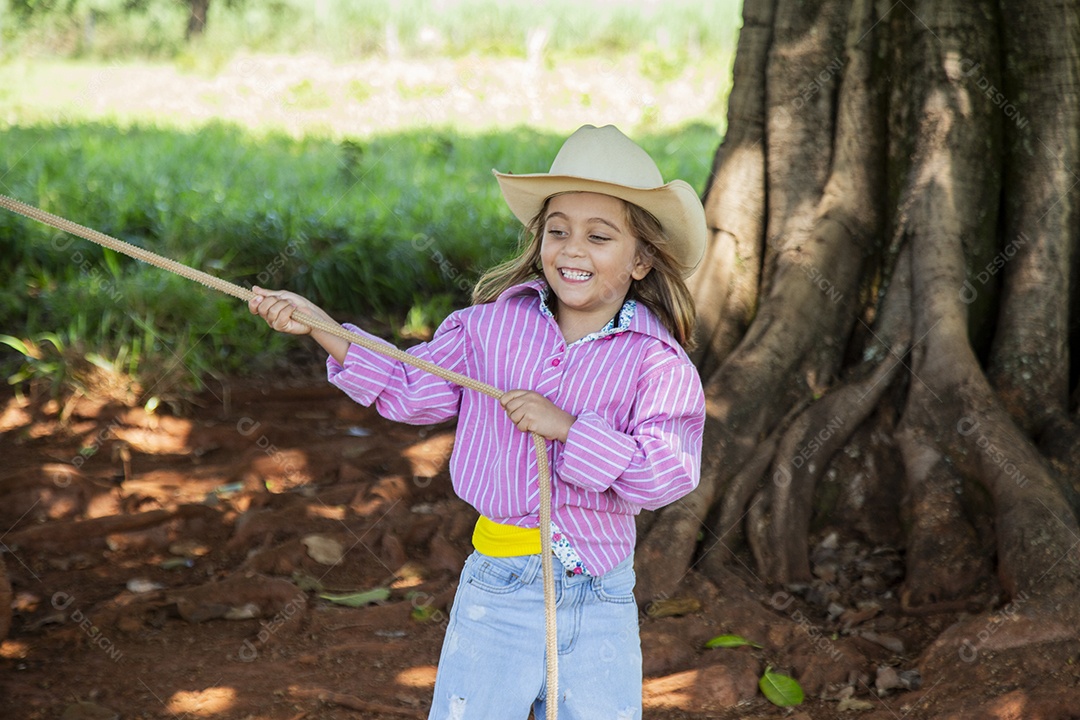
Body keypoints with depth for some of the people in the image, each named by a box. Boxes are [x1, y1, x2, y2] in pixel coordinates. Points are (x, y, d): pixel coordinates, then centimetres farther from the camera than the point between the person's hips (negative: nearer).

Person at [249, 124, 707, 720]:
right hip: (496, 592, 1)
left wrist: (567, 427, -21)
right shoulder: (492, 324, 1)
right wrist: (318, 326, 0)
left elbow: (669, 474, -16)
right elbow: (409, 390, 8)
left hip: (601, 605, -1)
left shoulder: (658, 362, -7)